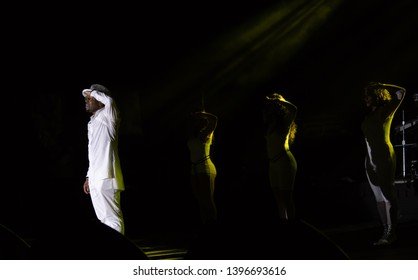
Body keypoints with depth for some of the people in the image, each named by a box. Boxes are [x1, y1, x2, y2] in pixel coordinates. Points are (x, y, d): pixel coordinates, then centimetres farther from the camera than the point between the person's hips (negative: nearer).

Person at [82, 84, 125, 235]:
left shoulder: (107, 118, -4)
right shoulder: (92, 123, 22)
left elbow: (109, 100, -28)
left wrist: (91, 92, -11)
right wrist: (88, 177, 22)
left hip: (106, 177, -9)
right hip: (95, 179, 9)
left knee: (112, 218, -9)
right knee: (104, 219, 11)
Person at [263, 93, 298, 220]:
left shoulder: (284, 121, -6)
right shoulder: (270, 123, 14)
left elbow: (293, 109, -25)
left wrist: (277, 99, -14)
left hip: (284, 162, -8)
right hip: (273, 163, 8)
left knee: (286, 198, -8)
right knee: (278, 198, 11)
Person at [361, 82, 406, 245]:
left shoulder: (385, 110, -4)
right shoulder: (369, 114, 14)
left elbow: (401, 92, -13)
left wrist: (379, 86, -6)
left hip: (384, 157, -7)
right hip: (370, 160, 7)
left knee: (387, 194, -7)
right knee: (379, 196, 6)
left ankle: (391, 233, -5)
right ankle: (387, 231, 8)